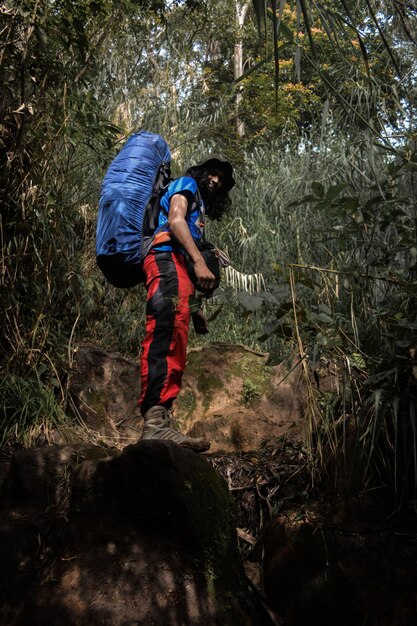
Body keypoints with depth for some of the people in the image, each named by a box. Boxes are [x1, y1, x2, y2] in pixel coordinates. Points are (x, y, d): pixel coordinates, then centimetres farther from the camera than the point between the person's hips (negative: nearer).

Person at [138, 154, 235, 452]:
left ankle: (158, 425, -12)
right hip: (167, 259, -10)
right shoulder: (186, 185, 17)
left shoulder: (200, 206, 41)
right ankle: (156, 422, -46)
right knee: (168, 331, -30)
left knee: (174, 347, -4)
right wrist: (199, 260, -18)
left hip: (181, 267, 10)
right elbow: (175, 219, -4)